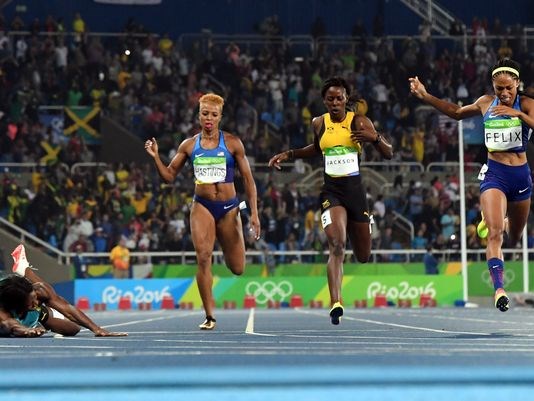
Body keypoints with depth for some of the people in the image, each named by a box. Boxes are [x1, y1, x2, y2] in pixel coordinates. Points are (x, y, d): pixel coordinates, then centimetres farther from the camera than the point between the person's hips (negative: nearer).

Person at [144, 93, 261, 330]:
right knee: (203, 257, -20)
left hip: (228, 207, 0)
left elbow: (248, 179, 1)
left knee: (237, 269, 4)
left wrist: (254, 214, -6)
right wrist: (156, 157, -9)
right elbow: (169, 176, 10)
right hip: (202, 206, 0)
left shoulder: (232, 143, -1)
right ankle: (209, 316, -12)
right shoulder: (189, 146, 5)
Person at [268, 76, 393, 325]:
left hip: (355, 189, 1)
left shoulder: (359, 122, -3)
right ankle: (336, 304, -32)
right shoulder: (318, 124, 4)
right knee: (337, 246, -24)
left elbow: (389, 154, -1)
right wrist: (289, 155, 15)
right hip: (331, 191, -1)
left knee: (363, 257, 14)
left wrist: (375, 138, -20)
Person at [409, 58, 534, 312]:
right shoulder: (486, 103, 3)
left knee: (513, 239, 20)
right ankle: (499, 289, -28)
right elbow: (457, 112, 22)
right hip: (494, 174, -1)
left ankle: (493, 220, 56)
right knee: (494, 234, -22)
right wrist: (425, 96, 17)